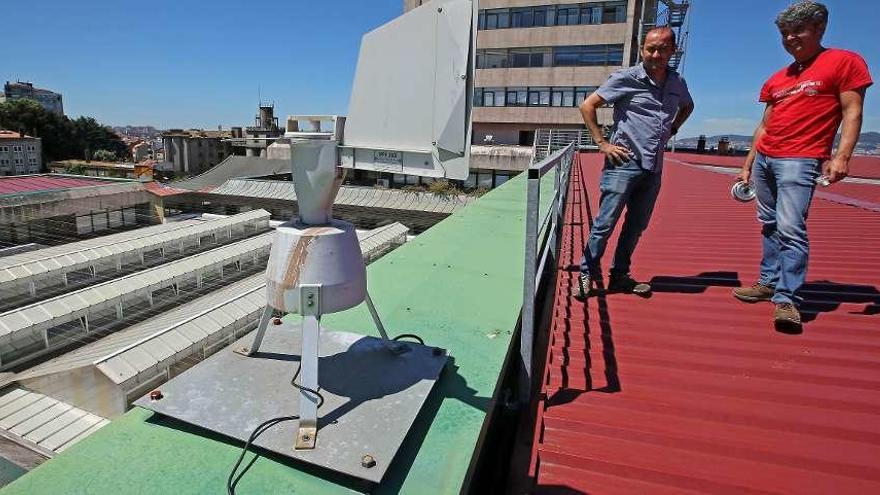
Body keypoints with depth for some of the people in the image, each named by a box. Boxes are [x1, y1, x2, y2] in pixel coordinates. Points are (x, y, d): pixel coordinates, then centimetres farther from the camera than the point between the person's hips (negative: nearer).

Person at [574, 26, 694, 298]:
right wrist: (602, 142, -9)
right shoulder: (626, 78, -5)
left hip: (654, 168, 6)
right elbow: (587, 105, -4)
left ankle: (619, 276, 22)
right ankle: (587, 274, 5)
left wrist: (671, 129, 16)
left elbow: (687, 106, 33)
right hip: (624, 163, -6)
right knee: (605, 223, -7)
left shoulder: (677, 83, 12)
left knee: (636, 226, 10)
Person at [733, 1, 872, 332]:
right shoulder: (777, 79, 18)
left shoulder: (844, 62, 1)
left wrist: (842, 157, -18)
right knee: (770, 225, 10)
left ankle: (787, 299, -13)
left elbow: (852, 113, -5)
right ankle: (769, 283, 20)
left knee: (791, 228, -16)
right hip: (764, 159, 7)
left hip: (799, 161, -7)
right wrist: (748, 165, 16)